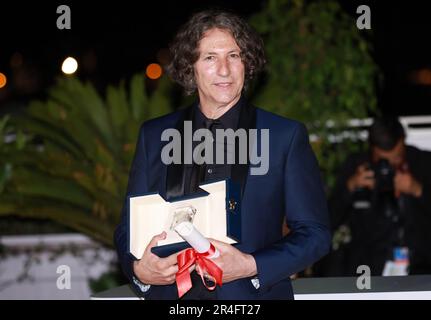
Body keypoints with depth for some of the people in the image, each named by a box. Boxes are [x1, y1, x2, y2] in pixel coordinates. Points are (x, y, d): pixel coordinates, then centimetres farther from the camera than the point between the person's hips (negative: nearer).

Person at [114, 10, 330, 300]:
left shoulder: (287, 136, -1)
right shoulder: (155, 136, 7)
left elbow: (315, 234, -1)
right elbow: (129, 228, 10)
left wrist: (251, 266, -16)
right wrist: (139, 269, -11)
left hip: (254, 295, -2)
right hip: (169, 292, 2)